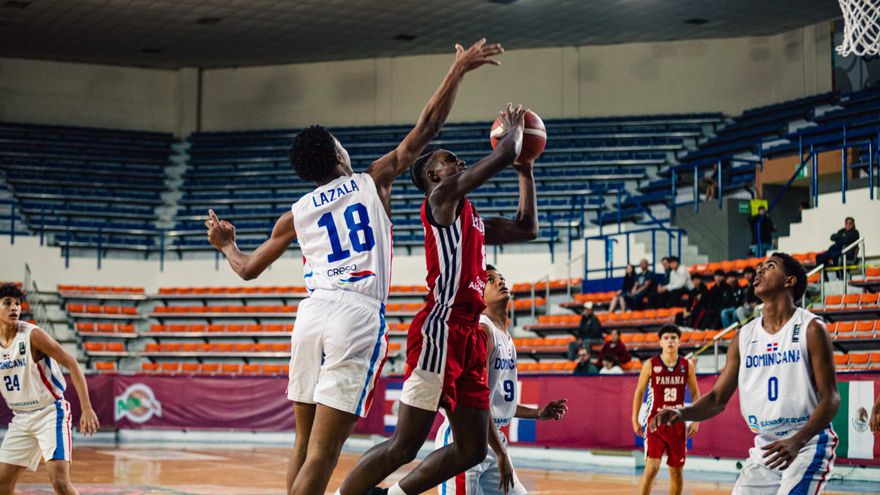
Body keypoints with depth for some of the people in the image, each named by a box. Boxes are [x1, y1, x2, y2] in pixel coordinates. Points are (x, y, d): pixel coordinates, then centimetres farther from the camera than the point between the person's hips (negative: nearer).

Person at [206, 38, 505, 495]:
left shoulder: (295, 215, 17)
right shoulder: (371, 182, 11)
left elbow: (248, 269, 26)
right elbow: (426, 126, 11)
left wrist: (226, 244, 47)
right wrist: (459, 69, 21)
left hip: (312, 313, 4)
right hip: (359, 317, -4)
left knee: (304, 446, 15)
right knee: (322, 454, -8)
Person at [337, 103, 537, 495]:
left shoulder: (472, 219, 24)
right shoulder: (442, 197, -3)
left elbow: (527, 229, 32)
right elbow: (504, 154, -9)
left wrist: (526, 171, 30)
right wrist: (512, 128, 12)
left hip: (468, 337, 10)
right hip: (440, 331, -9)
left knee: (472, 451, 9)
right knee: (404, 446, -10)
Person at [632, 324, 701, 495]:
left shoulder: (687, 365, 2)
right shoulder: (650, 365, -4)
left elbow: (695, 393, 9)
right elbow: (639, 392, 3)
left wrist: (696, 420, 2)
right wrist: (635, 420, 1)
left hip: (677, 423, 3)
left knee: (676, 471, 10)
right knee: (652, 468, -15)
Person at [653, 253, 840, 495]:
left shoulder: (810, 329, -8)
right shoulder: (745, 336, 7)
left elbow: (831, 398, -12)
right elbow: (718, 398, 10)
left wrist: (797, 441, -26)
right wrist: (681, 413, -11)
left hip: (808, 445, -5)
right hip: (765, 448, 6)